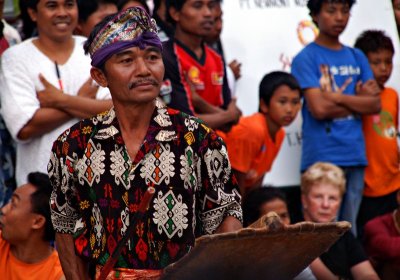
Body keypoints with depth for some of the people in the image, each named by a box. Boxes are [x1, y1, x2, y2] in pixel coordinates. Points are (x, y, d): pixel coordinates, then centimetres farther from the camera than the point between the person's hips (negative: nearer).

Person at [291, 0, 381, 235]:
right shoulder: (306, 59, -2)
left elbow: (375, 105, 6)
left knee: (350, 231, 9)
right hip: (322, 156, -5)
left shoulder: (357, 57, 15)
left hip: (355, 155, 5)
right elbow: (319, 109, -12)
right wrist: (358, 100, -2)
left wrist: (339, 97, -7)